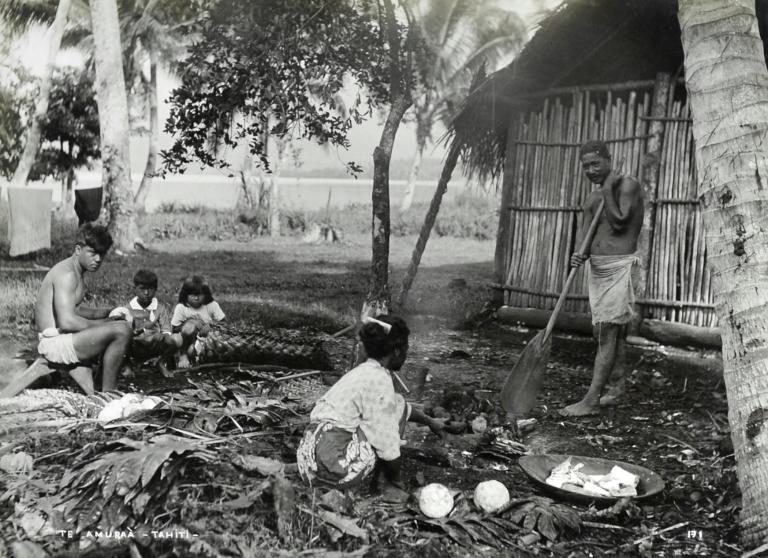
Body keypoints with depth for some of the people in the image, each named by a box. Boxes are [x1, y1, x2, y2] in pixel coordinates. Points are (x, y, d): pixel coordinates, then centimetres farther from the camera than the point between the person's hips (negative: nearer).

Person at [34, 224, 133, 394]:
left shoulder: (76, 273, 15)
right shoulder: (67, 273, -17)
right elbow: (67, 321, -27)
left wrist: (107, 313, 11)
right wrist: (104, 323, -16)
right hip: (54, 343, -11)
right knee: (121, 330, -25)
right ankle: (108, 394, -12)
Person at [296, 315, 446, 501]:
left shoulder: (364, 371, 15)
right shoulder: (379, 379, -13)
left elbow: (405, 409, 35)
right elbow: (387, 446, -13)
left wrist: (430, 421, 48)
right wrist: (394, 480, 5)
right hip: (336, 466, -9)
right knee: (397, 405, -1)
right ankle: (389, 484, 3)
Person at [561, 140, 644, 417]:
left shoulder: (628, 186, -5)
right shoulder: (591, 199, 15)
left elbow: (619, 223, -15)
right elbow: (585, 232, 4)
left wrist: (608, 190, -14)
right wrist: (580, 254, -17)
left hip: (619, 266, -7)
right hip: (595, 266, 7)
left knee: (607, 333, -10)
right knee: (614, 332, 14)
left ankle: (591, 400, -12)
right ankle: (617, 386, 25)